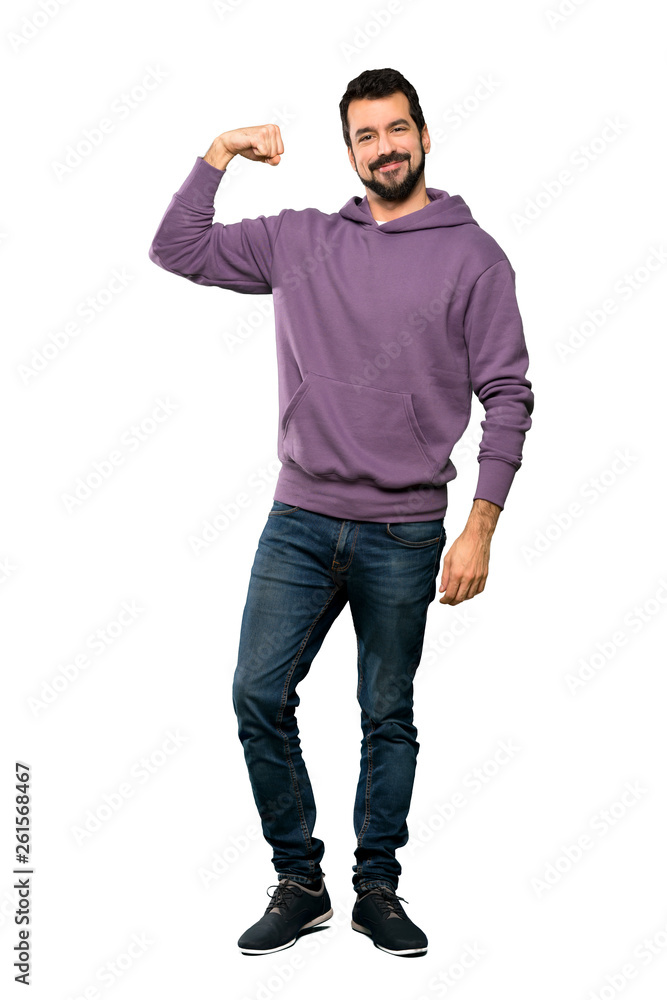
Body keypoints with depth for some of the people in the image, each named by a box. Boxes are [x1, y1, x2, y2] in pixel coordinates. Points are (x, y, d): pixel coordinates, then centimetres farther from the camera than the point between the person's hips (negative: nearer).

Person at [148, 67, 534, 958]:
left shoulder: (472, 255, -1)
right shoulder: (299, 240, 8)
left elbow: (508, 397, -3)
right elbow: (177, 250, 13)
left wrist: (482, 526, -9)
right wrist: (218, 158, 3)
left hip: (406, 535, -2)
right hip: (301, 519, 3)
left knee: (389, 715, 8)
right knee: (259, 696, -1)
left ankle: (378, 890, 24)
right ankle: (298, 883, 16)